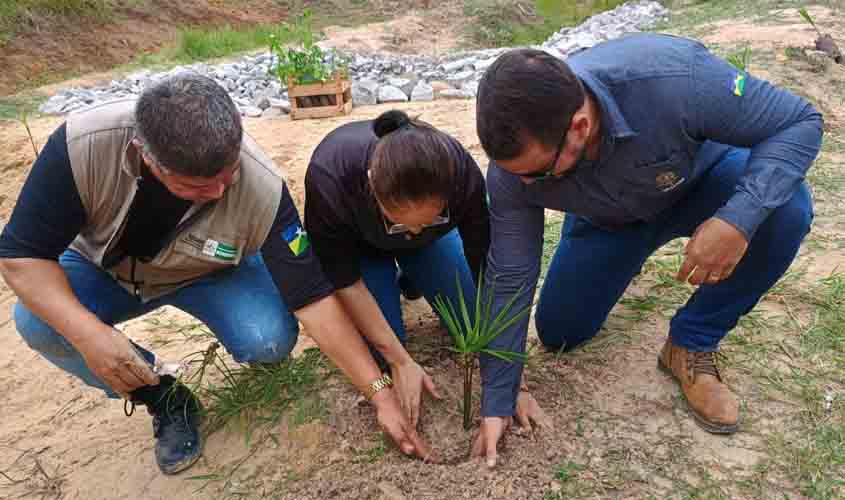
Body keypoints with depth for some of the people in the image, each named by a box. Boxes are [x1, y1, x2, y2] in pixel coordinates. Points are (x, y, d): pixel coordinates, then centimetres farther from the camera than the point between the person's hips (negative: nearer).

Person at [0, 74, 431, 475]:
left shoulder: (262, 189, -36)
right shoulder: (80, 146, -35)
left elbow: (313, 299, -31)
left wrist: (380, 393, -31)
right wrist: (88, 333, -42)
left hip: (211, 272, -1)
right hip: (105, 268, 2)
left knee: (271, 341, -27)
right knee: (37, 321, -27)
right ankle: (165, 401, -3)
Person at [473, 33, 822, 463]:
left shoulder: (674, 79, -42)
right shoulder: (512, 163, -31)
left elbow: (801, 122, -27)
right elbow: (508, 279, -22)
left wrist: (738, 218, -46)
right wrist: (498, 401, -19)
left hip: (699, 177, -1)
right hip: (607, 218, 2)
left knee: (787, 207, -32)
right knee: (558, 334, 1)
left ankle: (692, 343, -9)